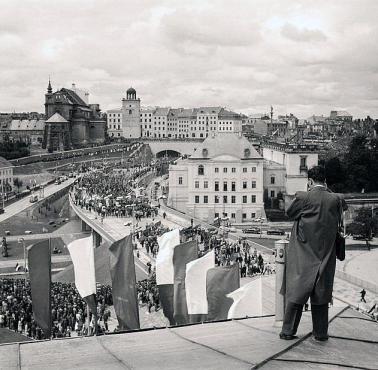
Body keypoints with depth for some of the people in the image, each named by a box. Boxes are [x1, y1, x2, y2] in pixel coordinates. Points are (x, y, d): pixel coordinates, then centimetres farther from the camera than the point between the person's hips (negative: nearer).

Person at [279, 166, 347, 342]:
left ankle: (288, 330, 8)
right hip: (325, 253, 2)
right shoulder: (335, 199, -4)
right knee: (321, 291, 11)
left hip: (303, 252, -2)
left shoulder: (304, 197, -13)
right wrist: (327, 191, 16)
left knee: (296, 289, 5)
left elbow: (289, 212, 2)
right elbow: (343, 206, 18)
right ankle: (321, 332, 16)